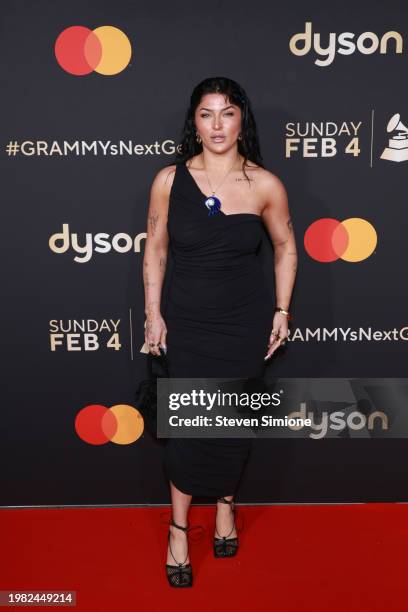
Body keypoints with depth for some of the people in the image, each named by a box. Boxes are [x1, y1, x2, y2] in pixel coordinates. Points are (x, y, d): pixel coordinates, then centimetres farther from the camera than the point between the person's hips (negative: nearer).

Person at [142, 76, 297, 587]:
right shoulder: (170, 179, -7)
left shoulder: (265, 184, -7)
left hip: (246, 323, 1)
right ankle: (179, 526, 25)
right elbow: (154, 250, 1)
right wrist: (153, 314, 0)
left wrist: (282, 311, 4)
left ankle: (226, 503, 40)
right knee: (189, 423, 4)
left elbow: (286, 247, 6)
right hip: (187, 321, 0)